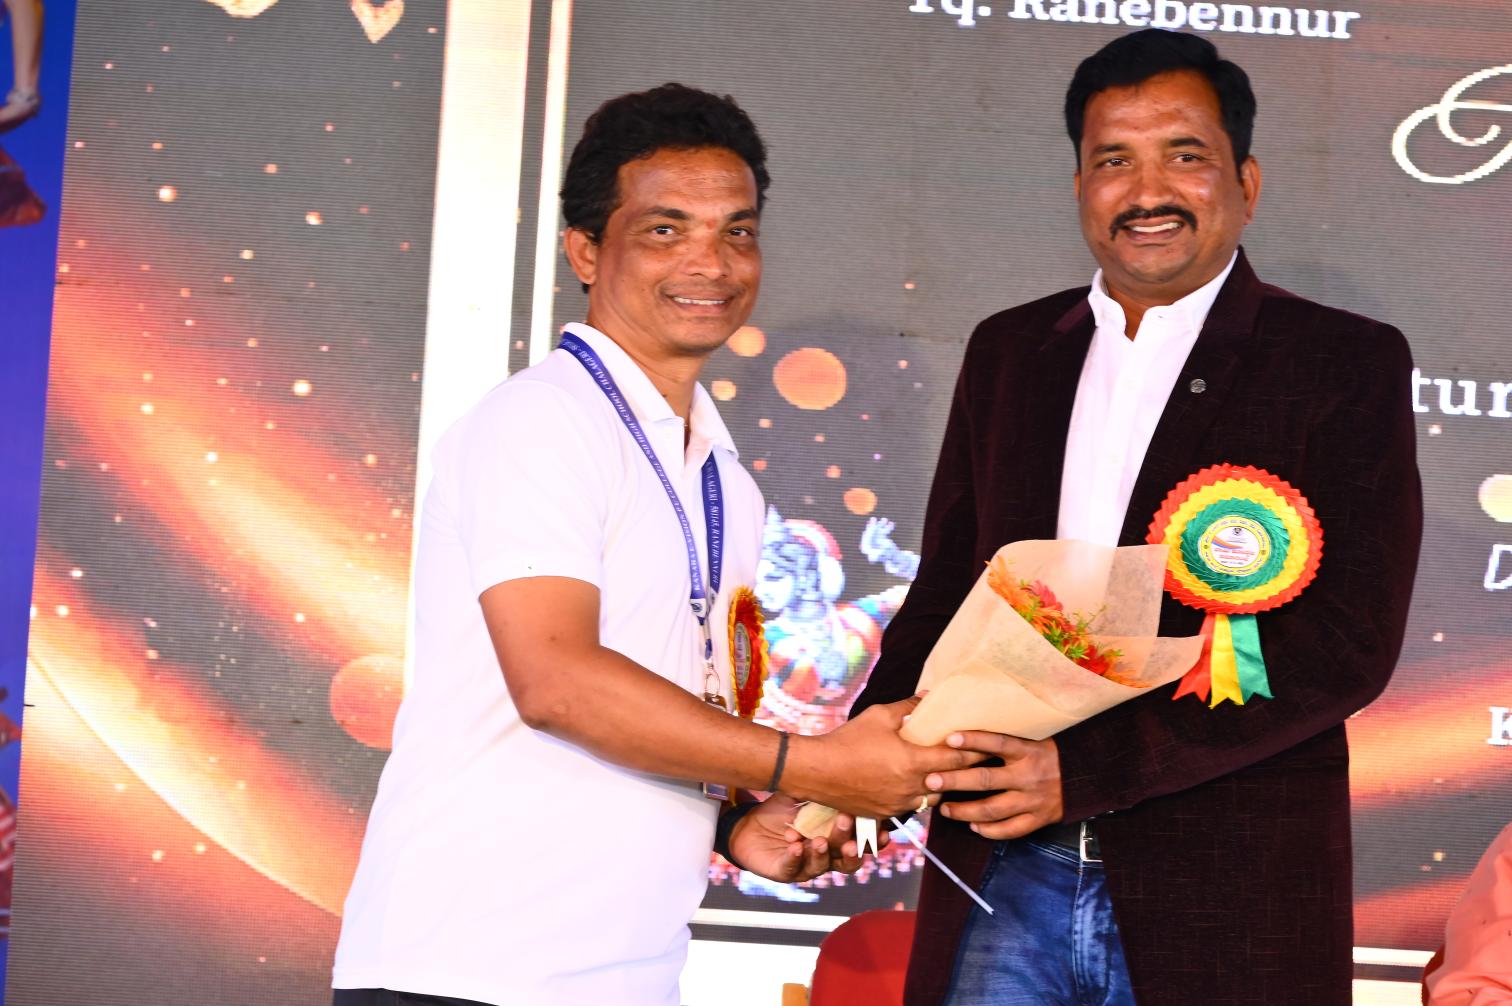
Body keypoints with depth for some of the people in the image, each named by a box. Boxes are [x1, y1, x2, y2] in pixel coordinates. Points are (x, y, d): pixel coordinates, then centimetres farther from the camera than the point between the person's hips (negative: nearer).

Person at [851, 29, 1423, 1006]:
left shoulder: (1347, 364, -2)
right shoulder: (1007, 350, 12)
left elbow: (1346, 641, -11)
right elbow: (946, 591, 14)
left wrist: (1085, 766, -18)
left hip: (1224, 909, -3)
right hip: (1004, 882, 3)